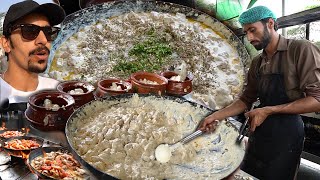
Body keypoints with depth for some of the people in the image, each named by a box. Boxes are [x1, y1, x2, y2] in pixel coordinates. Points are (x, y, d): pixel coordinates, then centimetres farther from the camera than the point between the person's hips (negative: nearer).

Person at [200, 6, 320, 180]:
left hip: (286, 134, -6)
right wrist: (215, 116, 2)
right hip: (259, 131, 6)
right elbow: (246, 100, 12)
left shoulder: (301, 50, -12)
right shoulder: (257, 62, 8)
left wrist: (269, 110, -21)